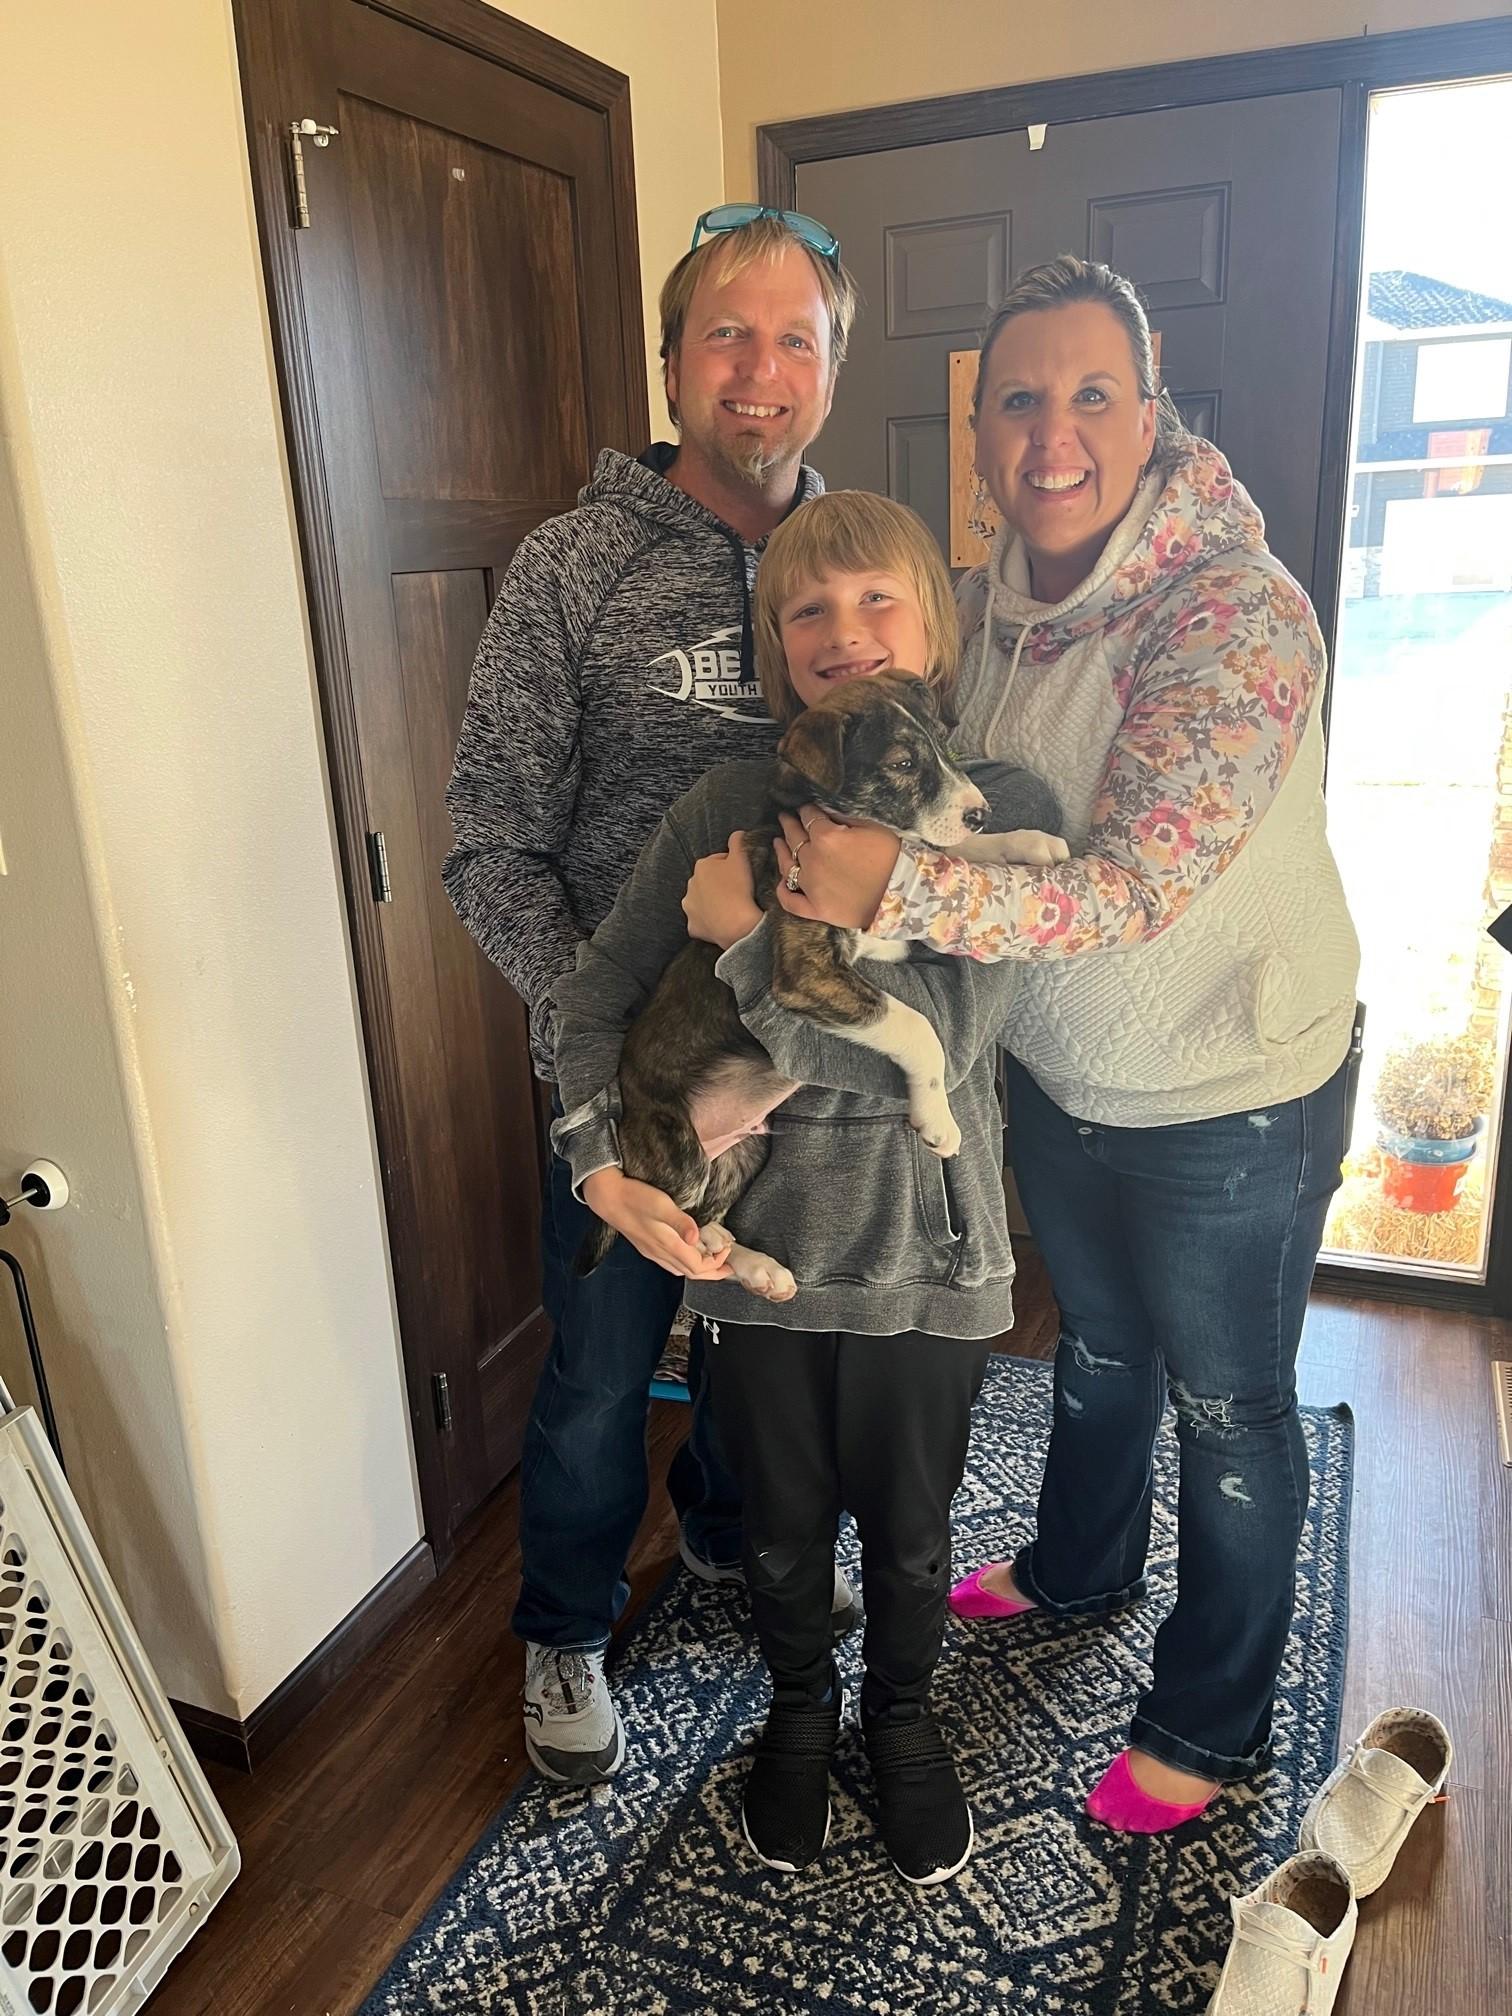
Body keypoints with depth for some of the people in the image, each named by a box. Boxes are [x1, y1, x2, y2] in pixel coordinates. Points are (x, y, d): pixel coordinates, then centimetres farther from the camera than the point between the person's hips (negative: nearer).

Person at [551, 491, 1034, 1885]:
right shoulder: (728, 810, -5)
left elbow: (941, 1037, -23)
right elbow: (599, 993, -2)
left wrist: (753, 933, -21)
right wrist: (601, 1160, -13)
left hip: (922, 1247, -1)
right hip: (756, 1236, 1)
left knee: (910, 1527, 19)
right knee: (783, 1522, 21)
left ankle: (902, 1715, 50)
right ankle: (799, 1707, 51)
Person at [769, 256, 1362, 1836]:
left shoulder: (1240, 615, -26)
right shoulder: (987, 606, -4)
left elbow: (1135, 888, -33)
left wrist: (897, 887, -44)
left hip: (1226, 1100, -6)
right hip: (1058, 1075, 6)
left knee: (1226, 1406, 14)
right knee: (1099, 1343, 28)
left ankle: (1212, 1719, 39)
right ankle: (1080, 1568, 56)